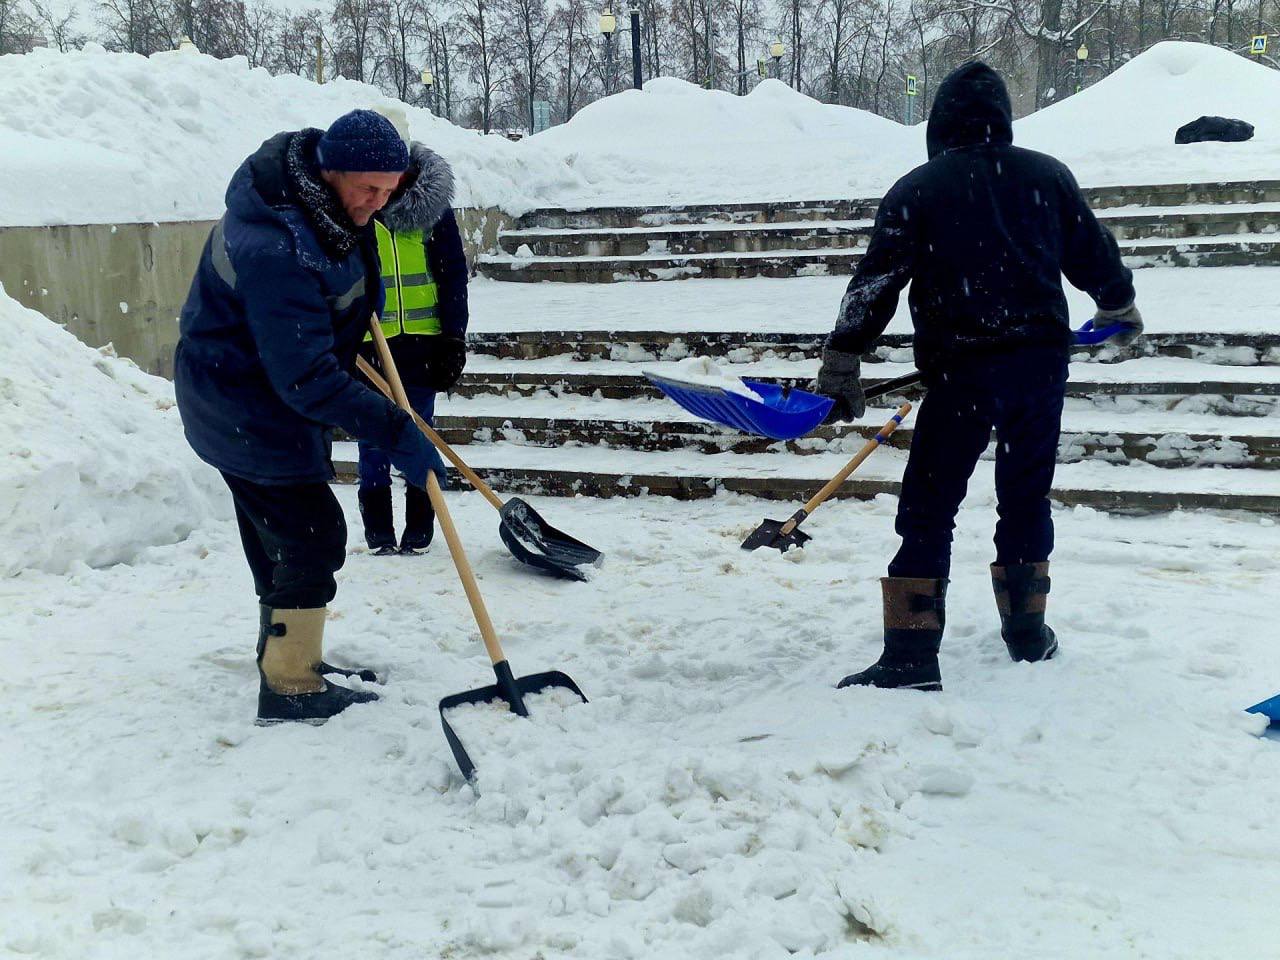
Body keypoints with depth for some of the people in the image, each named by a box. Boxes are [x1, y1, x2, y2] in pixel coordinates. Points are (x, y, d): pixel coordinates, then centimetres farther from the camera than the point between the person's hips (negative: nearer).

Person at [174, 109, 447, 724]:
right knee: (312, 535, -8)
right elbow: (308, 379, -34)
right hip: (244, 408, -10)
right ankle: (291, 690, 4)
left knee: (277, 531, 19)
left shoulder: (317, 186, -4)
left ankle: (286, 656, 35)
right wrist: (394, 432, -34)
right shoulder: (274, 251, -35)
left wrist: (364, 283, 10)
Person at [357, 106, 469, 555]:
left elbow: (453, 273, 2)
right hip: (367, 343, 0)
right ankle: (378, 534, 14)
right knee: (374, 439, 4)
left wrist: (453, 340, -3)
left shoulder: (431, 200, -1)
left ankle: (419, 533, 16)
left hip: (422, 338, 0)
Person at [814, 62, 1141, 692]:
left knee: (928, 511, 0)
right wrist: (1120, 307, 38)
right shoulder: (1047, 175, 8)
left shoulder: (917, 189, -1)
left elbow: (876, 282, -5)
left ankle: (911, 657, -6)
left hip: (962, 368, -4)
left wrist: (840, 365, -1)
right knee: (1026, 497, 19)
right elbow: (1095, 255, 18)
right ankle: (1027, 633, 27)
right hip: (1042, 357, 4)